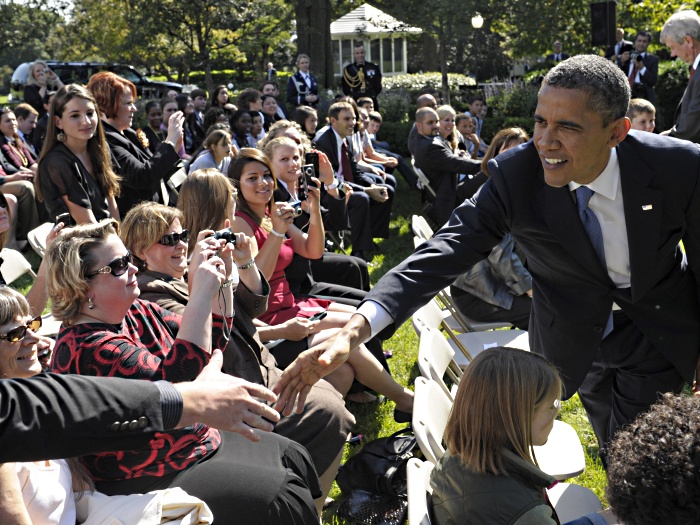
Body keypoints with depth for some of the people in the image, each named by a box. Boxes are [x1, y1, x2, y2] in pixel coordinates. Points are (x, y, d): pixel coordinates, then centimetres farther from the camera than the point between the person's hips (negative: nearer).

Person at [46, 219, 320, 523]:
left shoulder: (137, 312, 3)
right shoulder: (86, 348, -24)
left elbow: (213, 341, 12)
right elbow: (175, 382, -33)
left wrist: (221, 281, -3)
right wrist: (201, 296, -31)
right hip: (157, 480, -9)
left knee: (296, 458, 9)